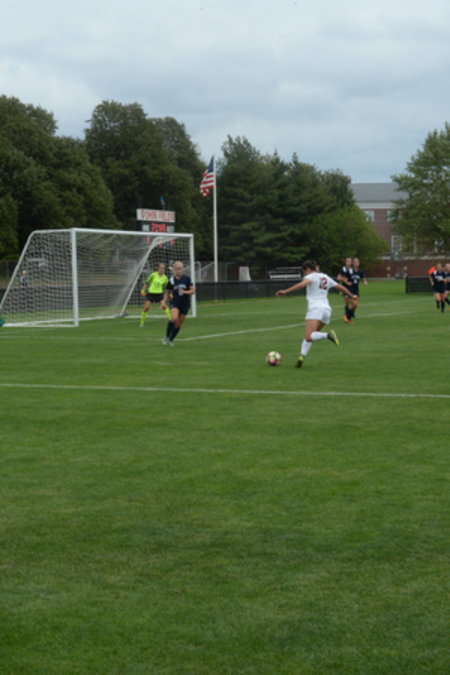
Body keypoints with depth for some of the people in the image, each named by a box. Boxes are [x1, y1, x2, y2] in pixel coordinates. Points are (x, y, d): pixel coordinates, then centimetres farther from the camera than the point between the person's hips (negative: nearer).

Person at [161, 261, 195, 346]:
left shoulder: (187, 279, -4)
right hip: (175, 303, -1)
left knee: (179, 324, 5)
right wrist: (164, 302, -1)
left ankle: (171, 340, 25)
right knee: (174, 318, -27)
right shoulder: (171, 280, -1)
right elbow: (167, 292, 12)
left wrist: (185, 292, -20)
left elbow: (193, 290, -3)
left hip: (185, 304, 1)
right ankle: (167, 336, -7)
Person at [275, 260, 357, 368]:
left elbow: (302, 284, -20)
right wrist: (351, 296, 48)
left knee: (309, 337, -19)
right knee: (308, 336, 14)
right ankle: (302, 357, -2)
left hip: (315, 309, -8)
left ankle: (328, 335, -41)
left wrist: (285, 291, -27)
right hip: (327, 309, 8)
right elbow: (341, 287, 32)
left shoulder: (311, 277, 1)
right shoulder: (326, 277, 22)